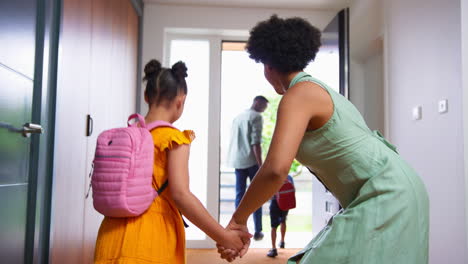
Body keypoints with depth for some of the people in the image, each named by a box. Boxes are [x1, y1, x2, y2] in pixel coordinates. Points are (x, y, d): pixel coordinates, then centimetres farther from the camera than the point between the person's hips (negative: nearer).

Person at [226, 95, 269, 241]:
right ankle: (258, 231, 5)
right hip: (251, 161, -6)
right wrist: (261, 165, -14)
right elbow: (256, 143, -14)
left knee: (239, 195, 7)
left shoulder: (237, 117, 19)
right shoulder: (256, 117, -5)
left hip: (237, 161, 6)